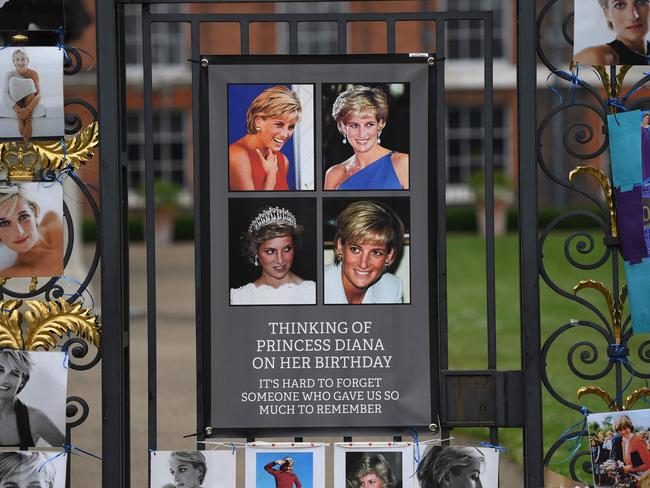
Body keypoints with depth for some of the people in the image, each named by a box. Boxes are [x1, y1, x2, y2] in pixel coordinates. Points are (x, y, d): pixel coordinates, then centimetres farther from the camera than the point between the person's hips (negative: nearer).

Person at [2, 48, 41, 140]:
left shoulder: (33, 73, -15)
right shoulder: (10, 74, -13)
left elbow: (38, 94, -25)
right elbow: (4, 94, -25)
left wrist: (28, 109, -44)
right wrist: (16, 108, -44)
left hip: (30, 102, 0)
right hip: (17, 102, 0)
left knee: (30, 82, -29)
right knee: (14, 80, -26)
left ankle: (28, 121, -35)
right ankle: (20, 120, -33)